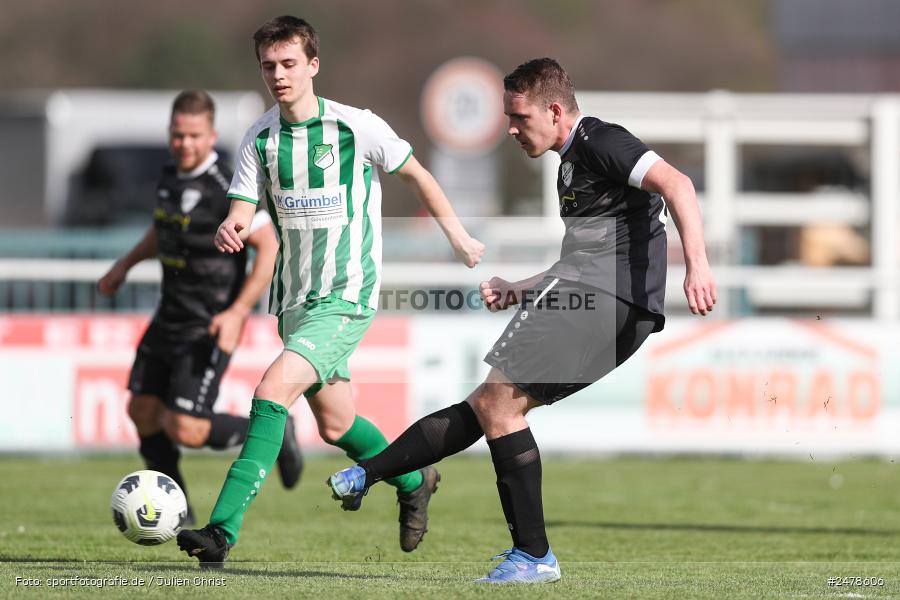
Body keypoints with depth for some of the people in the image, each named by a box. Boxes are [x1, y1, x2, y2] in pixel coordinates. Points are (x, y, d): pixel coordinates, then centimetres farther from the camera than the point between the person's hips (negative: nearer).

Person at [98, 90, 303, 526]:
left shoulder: (227, 187, -20)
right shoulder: (171, 176, 6)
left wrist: (238, 312, -26)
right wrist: (125, 265, 23)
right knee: (143, 411, 10)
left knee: (184, 430, -14)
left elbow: (269, 248, -20)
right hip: (170, 319, 8)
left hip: (209, 327, -8)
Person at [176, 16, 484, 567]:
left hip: (347, 297, -6)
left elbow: (416, 174, 5)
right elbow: (241, 215, -3)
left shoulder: (357, 127, -10)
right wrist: (229, 232, -27)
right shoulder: (260, 139, 1)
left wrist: (458, 236, 11)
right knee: (334, 423, 17)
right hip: (294, 298, 6)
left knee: (273, 391, -23)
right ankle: (414, 483, 46)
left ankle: (224, 530, -27)